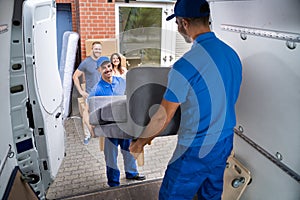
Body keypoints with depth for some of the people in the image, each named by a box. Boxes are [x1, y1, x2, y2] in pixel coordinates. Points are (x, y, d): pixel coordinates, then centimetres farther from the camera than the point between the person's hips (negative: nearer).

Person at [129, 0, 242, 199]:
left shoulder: (185, 66, -25)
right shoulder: (232, 54, -1)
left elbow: (163, 117, -17)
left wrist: (140, 142, 0)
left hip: (197, 151, -7)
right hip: (225, 143, 8)